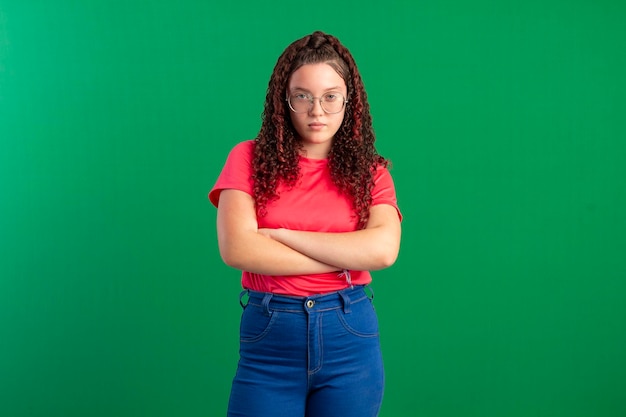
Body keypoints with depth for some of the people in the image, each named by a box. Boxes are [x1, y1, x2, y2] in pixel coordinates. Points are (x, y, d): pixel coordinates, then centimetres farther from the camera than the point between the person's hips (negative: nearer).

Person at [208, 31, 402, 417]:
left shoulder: (371, 173, 3)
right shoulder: (250, 159, 0)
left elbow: (383, 249, -15)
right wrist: (344, 259, -11)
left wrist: (280, 234, -14)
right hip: (268, 341, -1)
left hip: (350, 336, 1)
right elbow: (236, 249, -13)